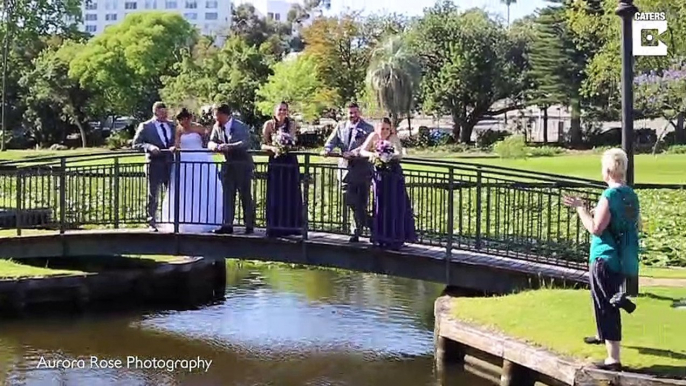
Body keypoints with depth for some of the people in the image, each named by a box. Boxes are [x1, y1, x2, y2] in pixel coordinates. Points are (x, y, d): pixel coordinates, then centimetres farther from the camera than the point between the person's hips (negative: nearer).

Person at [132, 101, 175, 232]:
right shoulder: (145, 126, 0)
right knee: (153, 196, 4)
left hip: (171, 164, 3)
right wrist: (149, 147, -19)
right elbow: (136, 144, -3)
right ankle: (152, 223, 10)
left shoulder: (172, 125, 11)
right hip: (155, 164, -3)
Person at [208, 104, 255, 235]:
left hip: (243, 166, -6)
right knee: (228, 196, 3)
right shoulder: (217, 127, 5)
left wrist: (228, 146, -36)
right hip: (228, 165, 6)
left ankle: (249, 225, 5)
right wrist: (214, 146, -17)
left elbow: (246, 143, -27)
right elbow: (211, 142, 7)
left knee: (245, 196, -1)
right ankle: (227, 225, 4)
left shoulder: (241, 127, -14)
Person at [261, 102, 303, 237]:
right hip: (275, 162, -1)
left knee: (290, 194, 2)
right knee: (275, 195, -2)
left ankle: (289, 226, 11)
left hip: (290, 161, 1)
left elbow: (292, 141, -9)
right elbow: (263, 145, 0)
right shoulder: (269, 124, 1)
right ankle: (275, 227, 3)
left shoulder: (291, 124, 4)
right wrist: (272, 148, -19)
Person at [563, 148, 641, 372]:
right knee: (609, 299, 29)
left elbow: (595, 228, -20)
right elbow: (637, 226, 16)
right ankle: (603, 336, 50)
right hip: (625, 260, 9)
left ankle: (613, 359, -9)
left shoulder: (609, 196, -19)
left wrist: (580, 208, -11)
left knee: (606, 307, -6)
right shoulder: (631, 196, 6)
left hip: (605, 259, -9)